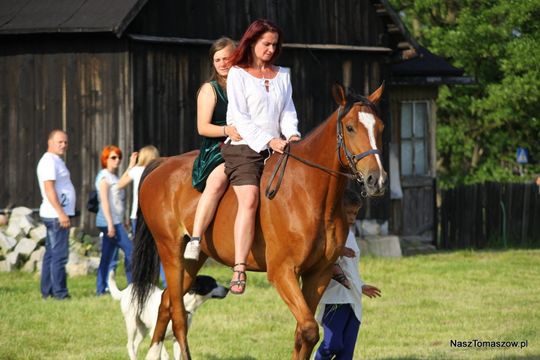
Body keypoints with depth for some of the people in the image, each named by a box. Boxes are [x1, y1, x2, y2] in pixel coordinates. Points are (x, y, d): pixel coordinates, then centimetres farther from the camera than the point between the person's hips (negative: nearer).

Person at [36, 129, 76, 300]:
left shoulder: (56, 161, 20)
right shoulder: (49, 161, -12)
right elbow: (49, 189, -21)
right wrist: (61, 213, -24)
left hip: (57, 214, 11)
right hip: (56, 215, -11)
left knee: (51, 253, 11)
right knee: (60, 254, -11)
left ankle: (47, 291, 14)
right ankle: (59, 292, -11)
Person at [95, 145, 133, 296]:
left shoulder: (113, 177, 19)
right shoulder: (104, 176, -9)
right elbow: (104, 201, -16)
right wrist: (110, 223, -21)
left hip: (115, 221, 10)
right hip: (109, 221, -10)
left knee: (107, 255, 8)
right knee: (129, 249, -10)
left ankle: (101, 289, 9)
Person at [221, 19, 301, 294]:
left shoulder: (282, 75, 18)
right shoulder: (237, 74, 2)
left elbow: (288, 111, 14)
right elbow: (239, 117, -7)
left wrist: (291, 134, -9)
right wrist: (268, 140, -18)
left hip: (278, 149, 5)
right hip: (244, 148, -5)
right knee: (249, 199, -24)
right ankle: (239, 270, -31)